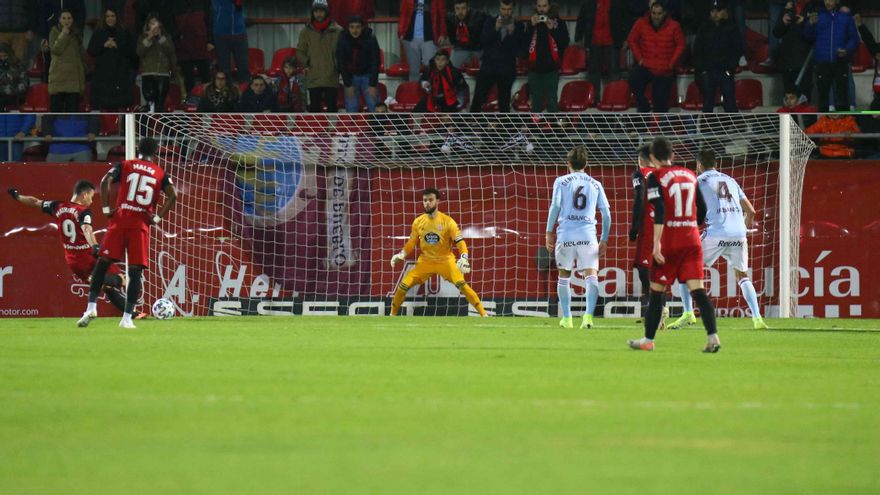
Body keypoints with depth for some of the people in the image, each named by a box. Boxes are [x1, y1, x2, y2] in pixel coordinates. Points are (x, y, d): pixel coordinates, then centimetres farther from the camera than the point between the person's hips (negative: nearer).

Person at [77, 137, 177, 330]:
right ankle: (127, 318, -4)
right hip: (141, 225, 0)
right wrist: (157, 218, 2)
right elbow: (172, 195, -2)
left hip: (119, 220, 0)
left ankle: (91, 307, -4)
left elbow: (105, 181, -7)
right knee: (135, 271, 1)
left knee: (103, 263, 6)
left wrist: (106, 209, -2)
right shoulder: (160, 173, 11)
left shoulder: (125, 166, 9)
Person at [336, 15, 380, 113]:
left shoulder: (371, 40, -14)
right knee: (351, 109, -3)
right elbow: (341, 64, -8)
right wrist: (348, 85, -11)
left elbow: (375, 63, -13)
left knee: (375, 108, -7)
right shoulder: (343, 41, -10)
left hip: (368, 75, -1)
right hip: (350, 76, 1)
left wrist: (373, 85, -16)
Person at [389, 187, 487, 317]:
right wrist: (401, 255, -7)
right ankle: (393, 315, 14)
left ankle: (483, 314, -20)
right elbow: (412, 243, 10)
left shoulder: (447, 221, -13)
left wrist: (464, 258, -33)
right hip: (425, 261, 3)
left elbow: (460, 241, -16)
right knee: (403, 285, -8)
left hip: (445, 260, -3)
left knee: (461, 284, -24)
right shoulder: (418, 222, -2)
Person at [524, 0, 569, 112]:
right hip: (535, 68, 3)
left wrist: (552, 29, -15)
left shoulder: (558, 23, 1)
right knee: (536, 103, 8)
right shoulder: (532, 22, 9)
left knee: (552, 102, -5)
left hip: (551, 68, -3)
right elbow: (524, 43, 0)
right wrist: (532, 26, -11)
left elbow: (565, 43, -5)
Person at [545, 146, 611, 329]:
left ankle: (566, 318, 18)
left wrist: (549, 233, 1)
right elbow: (606, 214, 9)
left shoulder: (561, 182, 6)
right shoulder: (595, 185, 12)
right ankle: (588, 315, -24)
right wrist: (604, 240, 16)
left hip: (565, 235, 0)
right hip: (588, 236, 0)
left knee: (564, 275, 15)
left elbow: (555, 207, -4)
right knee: (591, 275, -5)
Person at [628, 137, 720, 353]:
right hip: (692, 239, 4)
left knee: (657, 290, 8)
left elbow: (659, 211, -17)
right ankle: (713, 337, -17)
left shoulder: (656, 177, -5)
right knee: (698, 290, -3)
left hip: (669, 240, -4)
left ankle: (648, 339, 15)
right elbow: (702, 210, 15)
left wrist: (657, 242, -21)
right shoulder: (690, 175, 11)